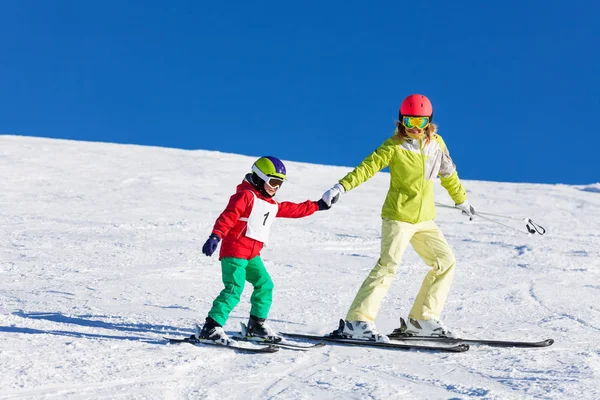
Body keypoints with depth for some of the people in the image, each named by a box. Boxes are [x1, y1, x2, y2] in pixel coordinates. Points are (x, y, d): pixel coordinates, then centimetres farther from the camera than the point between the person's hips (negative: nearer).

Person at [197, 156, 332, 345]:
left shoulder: (272, 205, 20)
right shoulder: (246, 196, -8)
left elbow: (294, 209, 33)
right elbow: (228, 216, -20)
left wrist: (317, 205, 37)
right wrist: (215, 236, -33)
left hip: (252, 254, 9)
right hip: (234, 251, -9)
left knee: (264, 285, 9)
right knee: (233, 290, -17)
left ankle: (257, 323, 23)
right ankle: (211, 327, -18)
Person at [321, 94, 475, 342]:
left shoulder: (437, 144, 7)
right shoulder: (394, 146, -8)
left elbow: (448, 174, 21)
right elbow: (368, 167, -17)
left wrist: (462, 201, 32)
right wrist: (341, 187, -31)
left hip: (425, 219, 7)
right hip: (398, 217, -7)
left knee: (445, 261, 5)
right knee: (388, 264, -18)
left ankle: (422, 320, 12)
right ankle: (357, 322, -21)